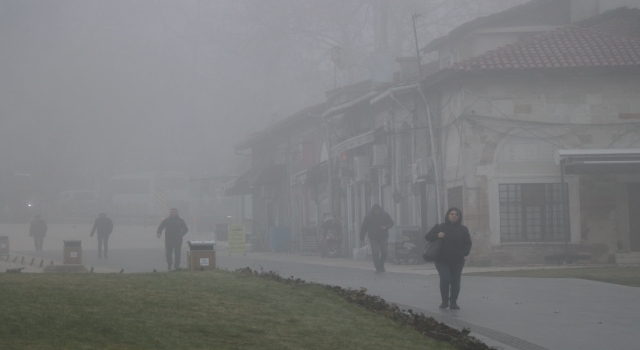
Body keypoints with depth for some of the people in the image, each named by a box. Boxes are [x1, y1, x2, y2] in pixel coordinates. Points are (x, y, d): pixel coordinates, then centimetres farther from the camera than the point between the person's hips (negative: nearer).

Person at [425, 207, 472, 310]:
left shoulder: (463, 229, 8)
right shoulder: (439, 227, 5)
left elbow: (468, 243, 11)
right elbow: (427, 237, 4)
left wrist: (464, 253, -8)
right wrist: (437, 235, -16)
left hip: (457, 261, 2)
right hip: (442, 260, -2)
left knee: (455, 281, 0)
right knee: (445, 279, -16)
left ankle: (453, 302, 12)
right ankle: (445, 301, -1)